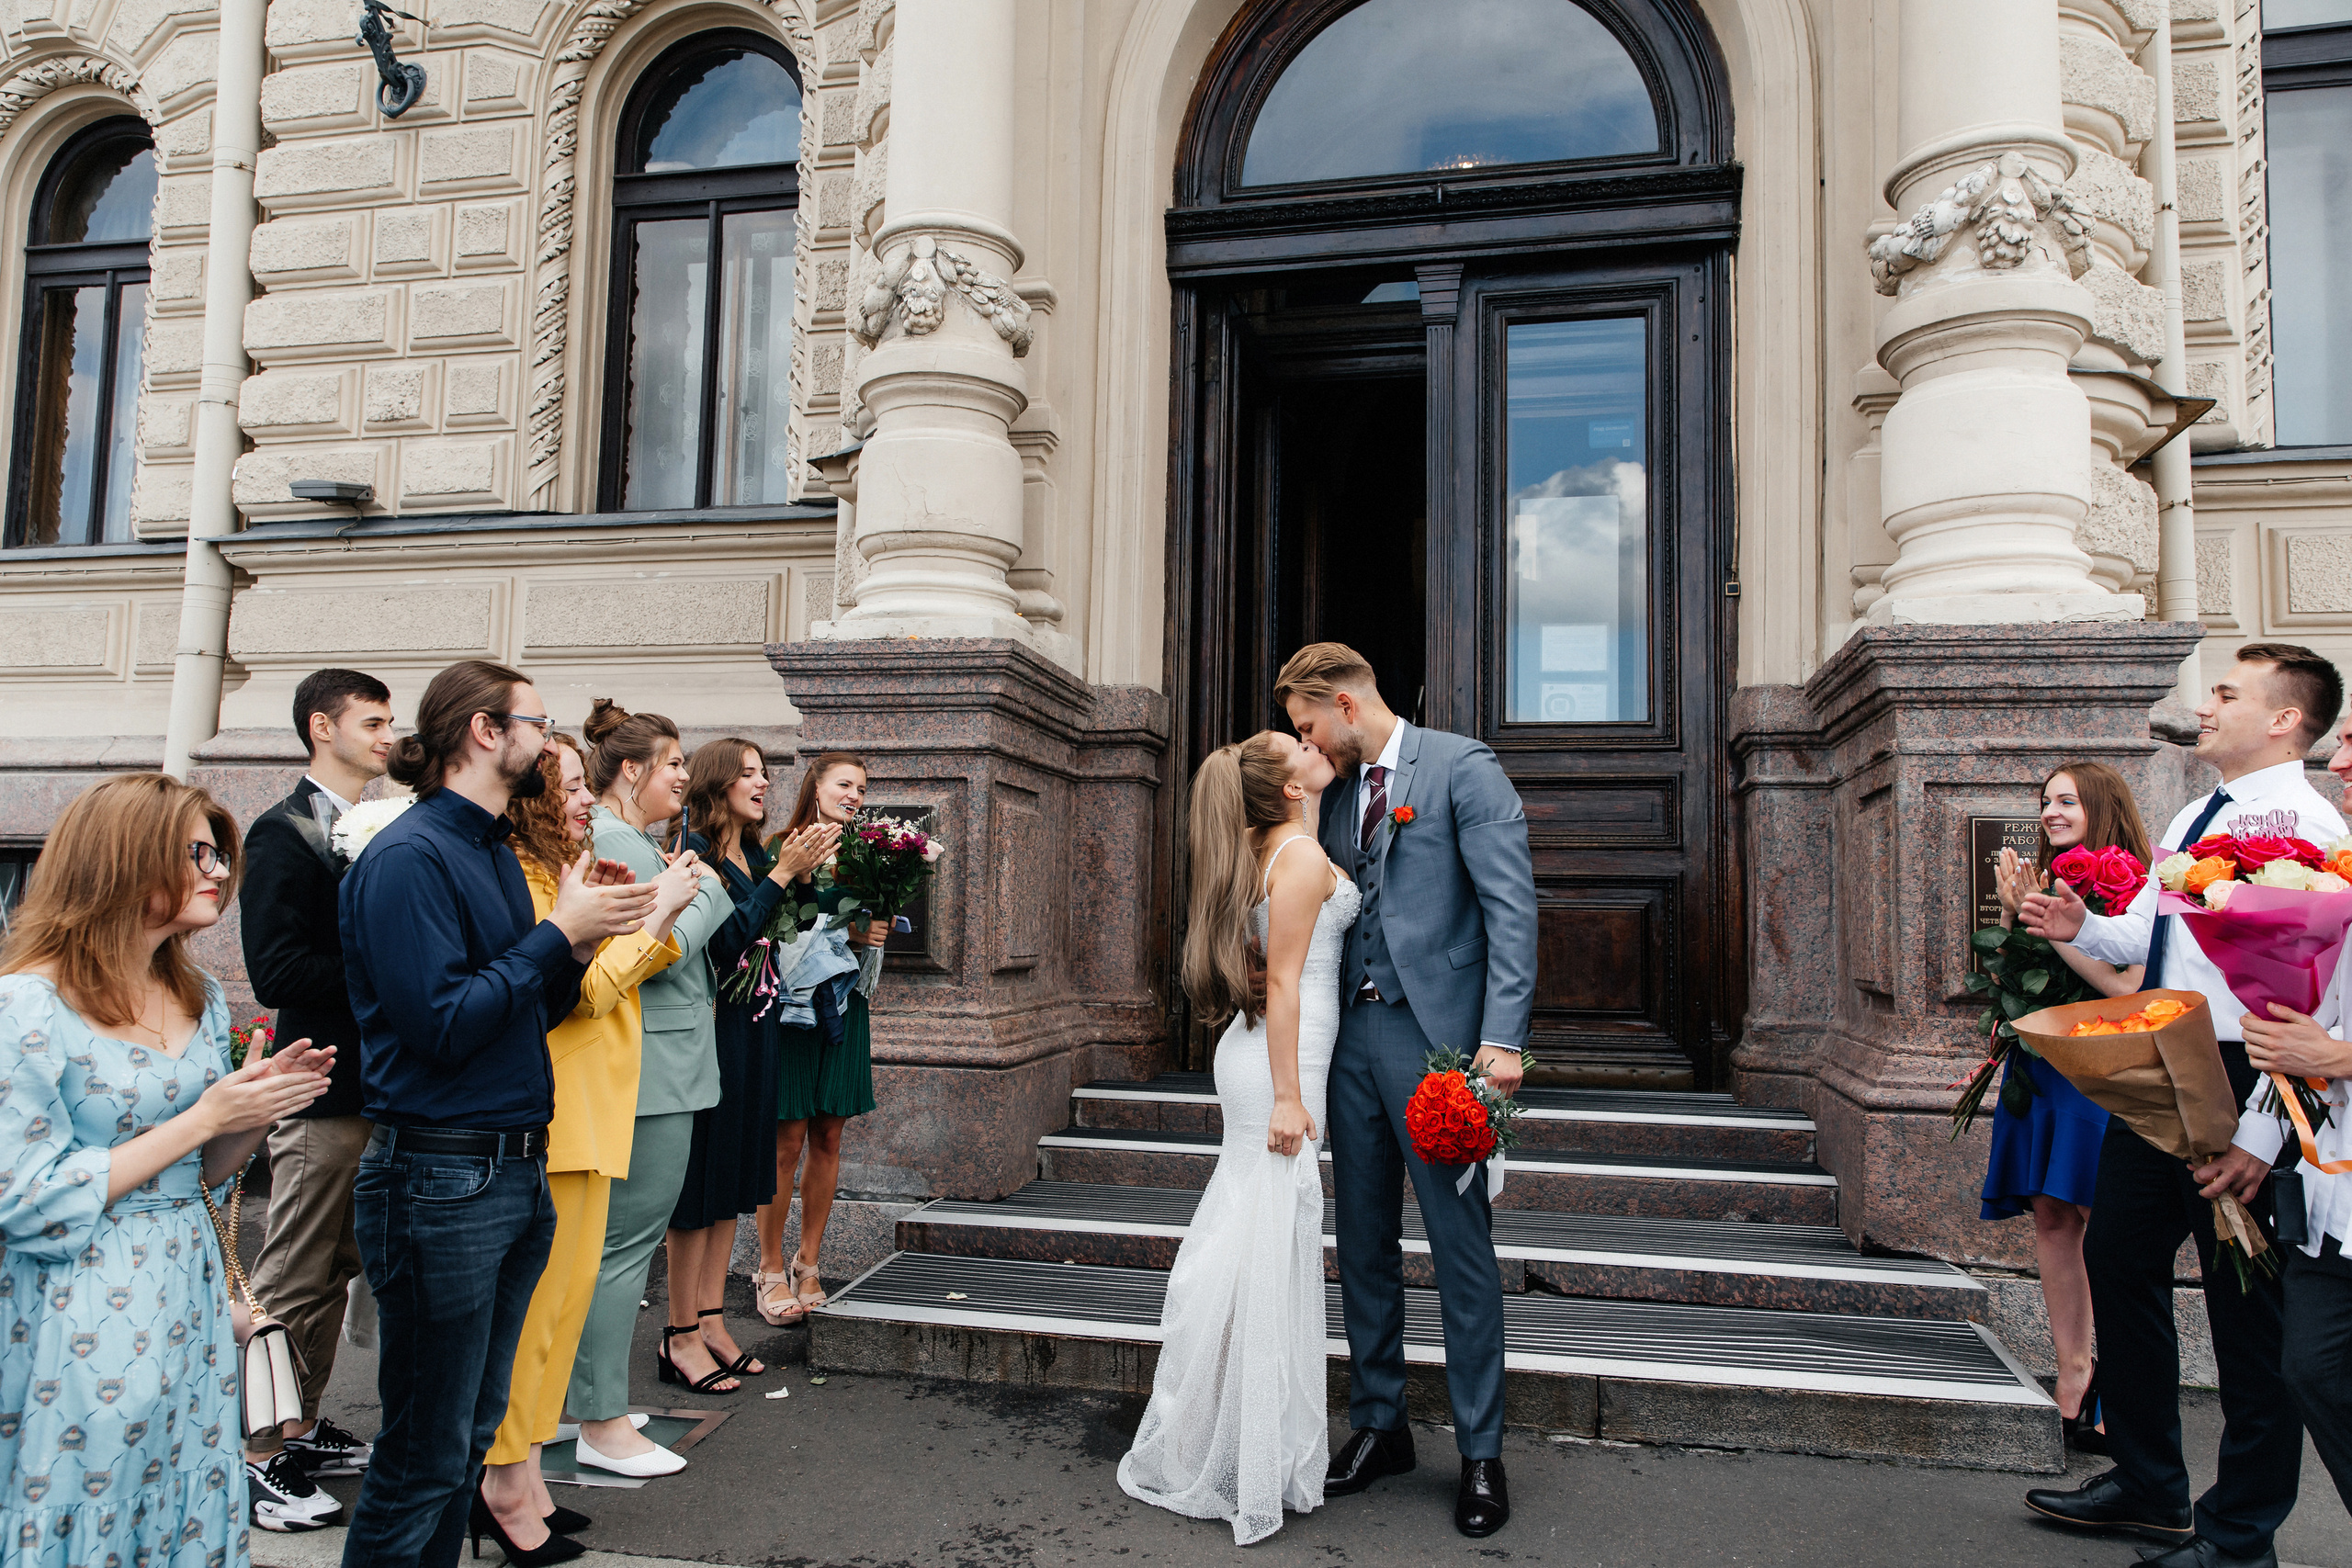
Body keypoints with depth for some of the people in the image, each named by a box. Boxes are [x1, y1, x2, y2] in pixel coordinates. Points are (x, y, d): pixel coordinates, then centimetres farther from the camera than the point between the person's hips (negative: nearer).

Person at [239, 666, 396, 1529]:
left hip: (382, 1091, 8)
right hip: (326, 1094, -8)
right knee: (293, 1285, 2)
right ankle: (260, 1455, 14)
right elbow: (275, 971, -19)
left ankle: (301, 1428, 30)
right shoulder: (284, 833, -10)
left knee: (335, 1273, 17)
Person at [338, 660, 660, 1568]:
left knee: (472, 1434, 18)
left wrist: (581, 947, 0)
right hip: (441, 1177, -9)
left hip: (518, 1171, 9)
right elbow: (441, 1027, -20)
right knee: (425, 1455, 2)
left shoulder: (496, 850, 14)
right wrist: (558, 933, -13)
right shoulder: (409, 856, -14)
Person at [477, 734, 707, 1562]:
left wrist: (666, 912, 4)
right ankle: (505, 1486, 10)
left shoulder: (567, 873, 16)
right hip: (553, 1114, -10)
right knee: (536, 1298, -2)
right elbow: (584, 990, -19)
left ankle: (522, 1475, 23)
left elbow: (627, 972, 19)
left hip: (591, 1113, 10)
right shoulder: (519, 881, -14)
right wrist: (658, 911, -13)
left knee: (570, 1289, 13)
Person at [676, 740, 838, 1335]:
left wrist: (803, 872, -2)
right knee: (700, 1177, -1)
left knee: (736, 1175, 13)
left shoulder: (757, 857, 12)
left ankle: (711, 1320, 23)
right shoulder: (695, 854, -11)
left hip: (755, 1030, 8)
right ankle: (682, 1333, 10)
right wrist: (783, 874, -17)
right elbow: (726, 939, -20)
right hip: (713, 1029, -8)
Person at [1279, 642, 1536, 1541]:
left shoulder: (1461, 767, -5)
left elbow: (1511, 904, -11)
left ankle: (1481, 1453, 15)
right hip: (1353, 1037, 7)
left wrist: (1502, 1036, -19)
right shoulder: (1336, 797, 16)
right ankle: (1378, 1426, 27)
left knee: (1462, 1247, 1)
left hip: (1437, 1037, -6)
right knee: (1363, 1244, 12)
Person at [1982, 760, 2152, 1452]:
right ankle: (2073, 1371, 14)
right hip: (2037, 1070, 6)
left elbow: (2126, 985, -17)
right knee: (2050, 1218, 6)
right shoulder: (2045, 882, 13)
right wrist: (2010, 908, 0)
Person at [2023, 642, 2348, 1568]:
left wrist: (2262, 1129, -24)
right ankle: (2147, 1488, 33)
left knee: (2244, 1302, 4)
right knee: (2118, 1262, 16)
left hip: (2238, 1078, -9)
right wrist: (2082, 928, 1)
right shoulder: (2193, 819, 14)